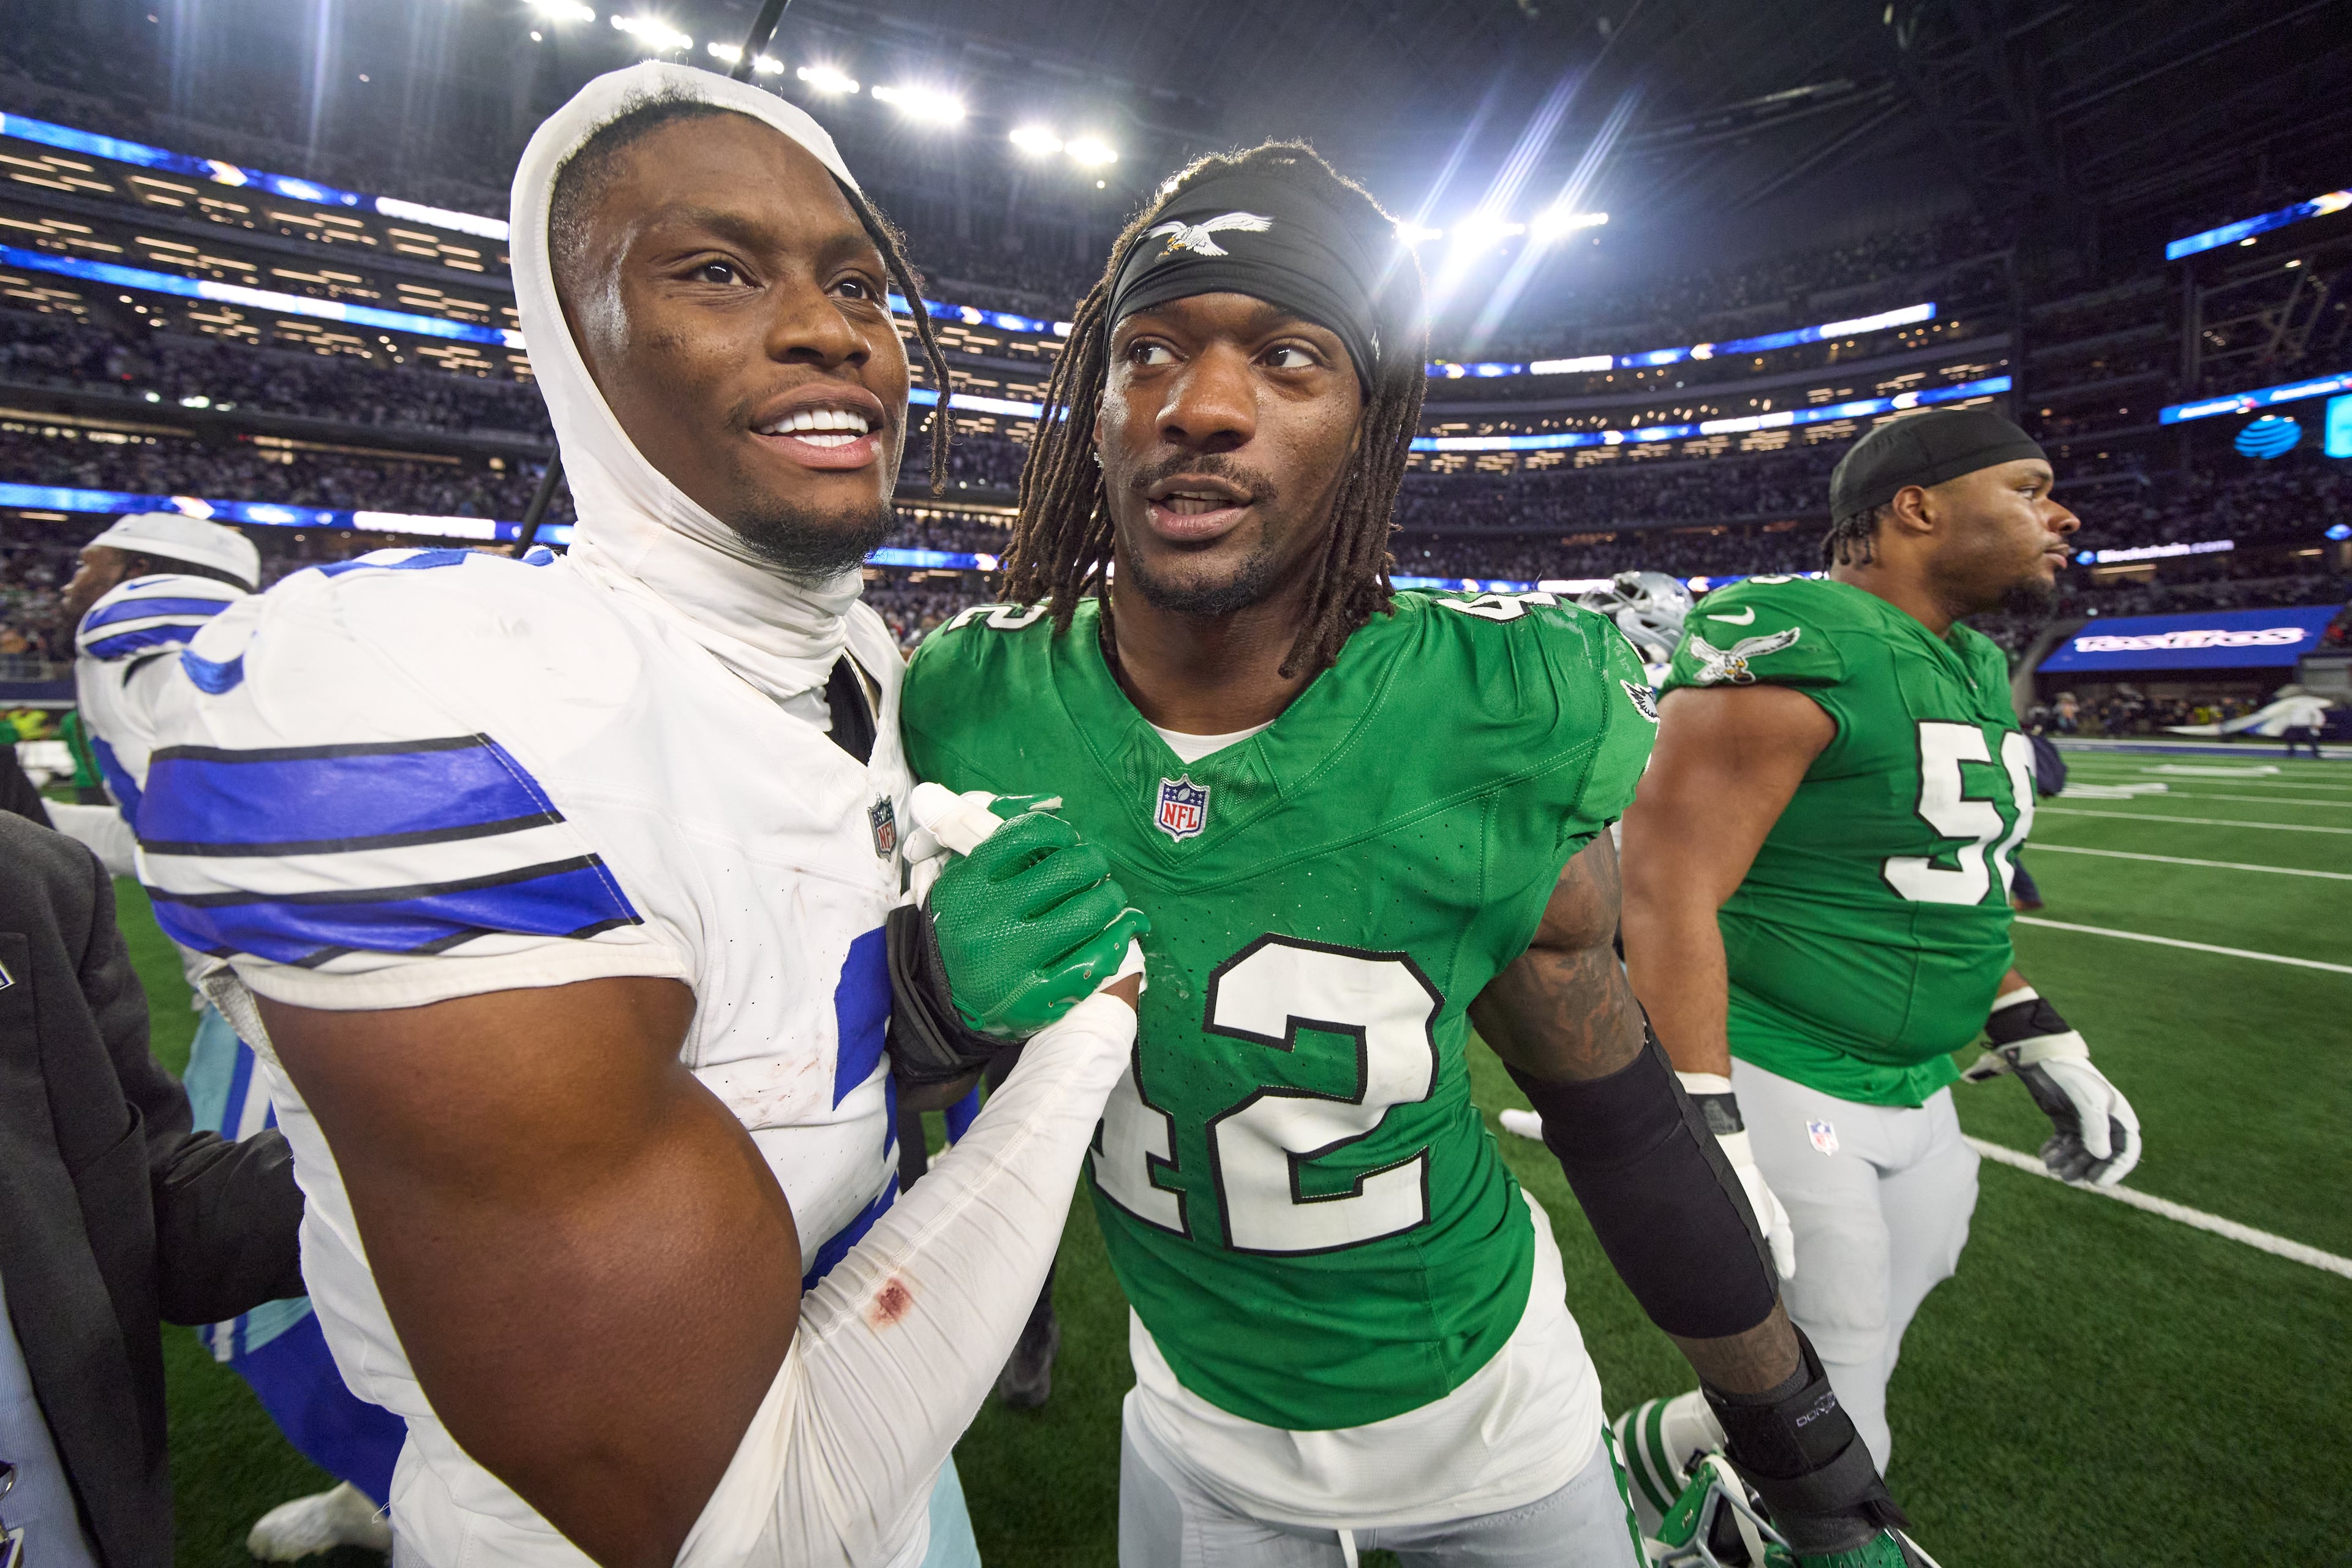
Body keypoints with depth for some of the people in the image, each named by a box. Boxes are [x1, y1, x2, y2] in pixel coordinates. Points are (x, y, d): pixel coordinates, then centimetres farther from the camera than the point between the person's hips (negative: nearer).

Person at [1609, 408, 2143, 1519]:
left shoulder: (1977, 668, 12)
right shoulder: (1797, 648, -19)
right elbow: (1666, 893, -24)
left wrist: (2043, 1048, 19)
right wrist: (1706, 1135, -26)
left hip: (1914, 1096, 10)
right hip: (1779, 1089, -9)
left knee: (1829, 1404, 20)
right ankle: (1647, 1456, 28)